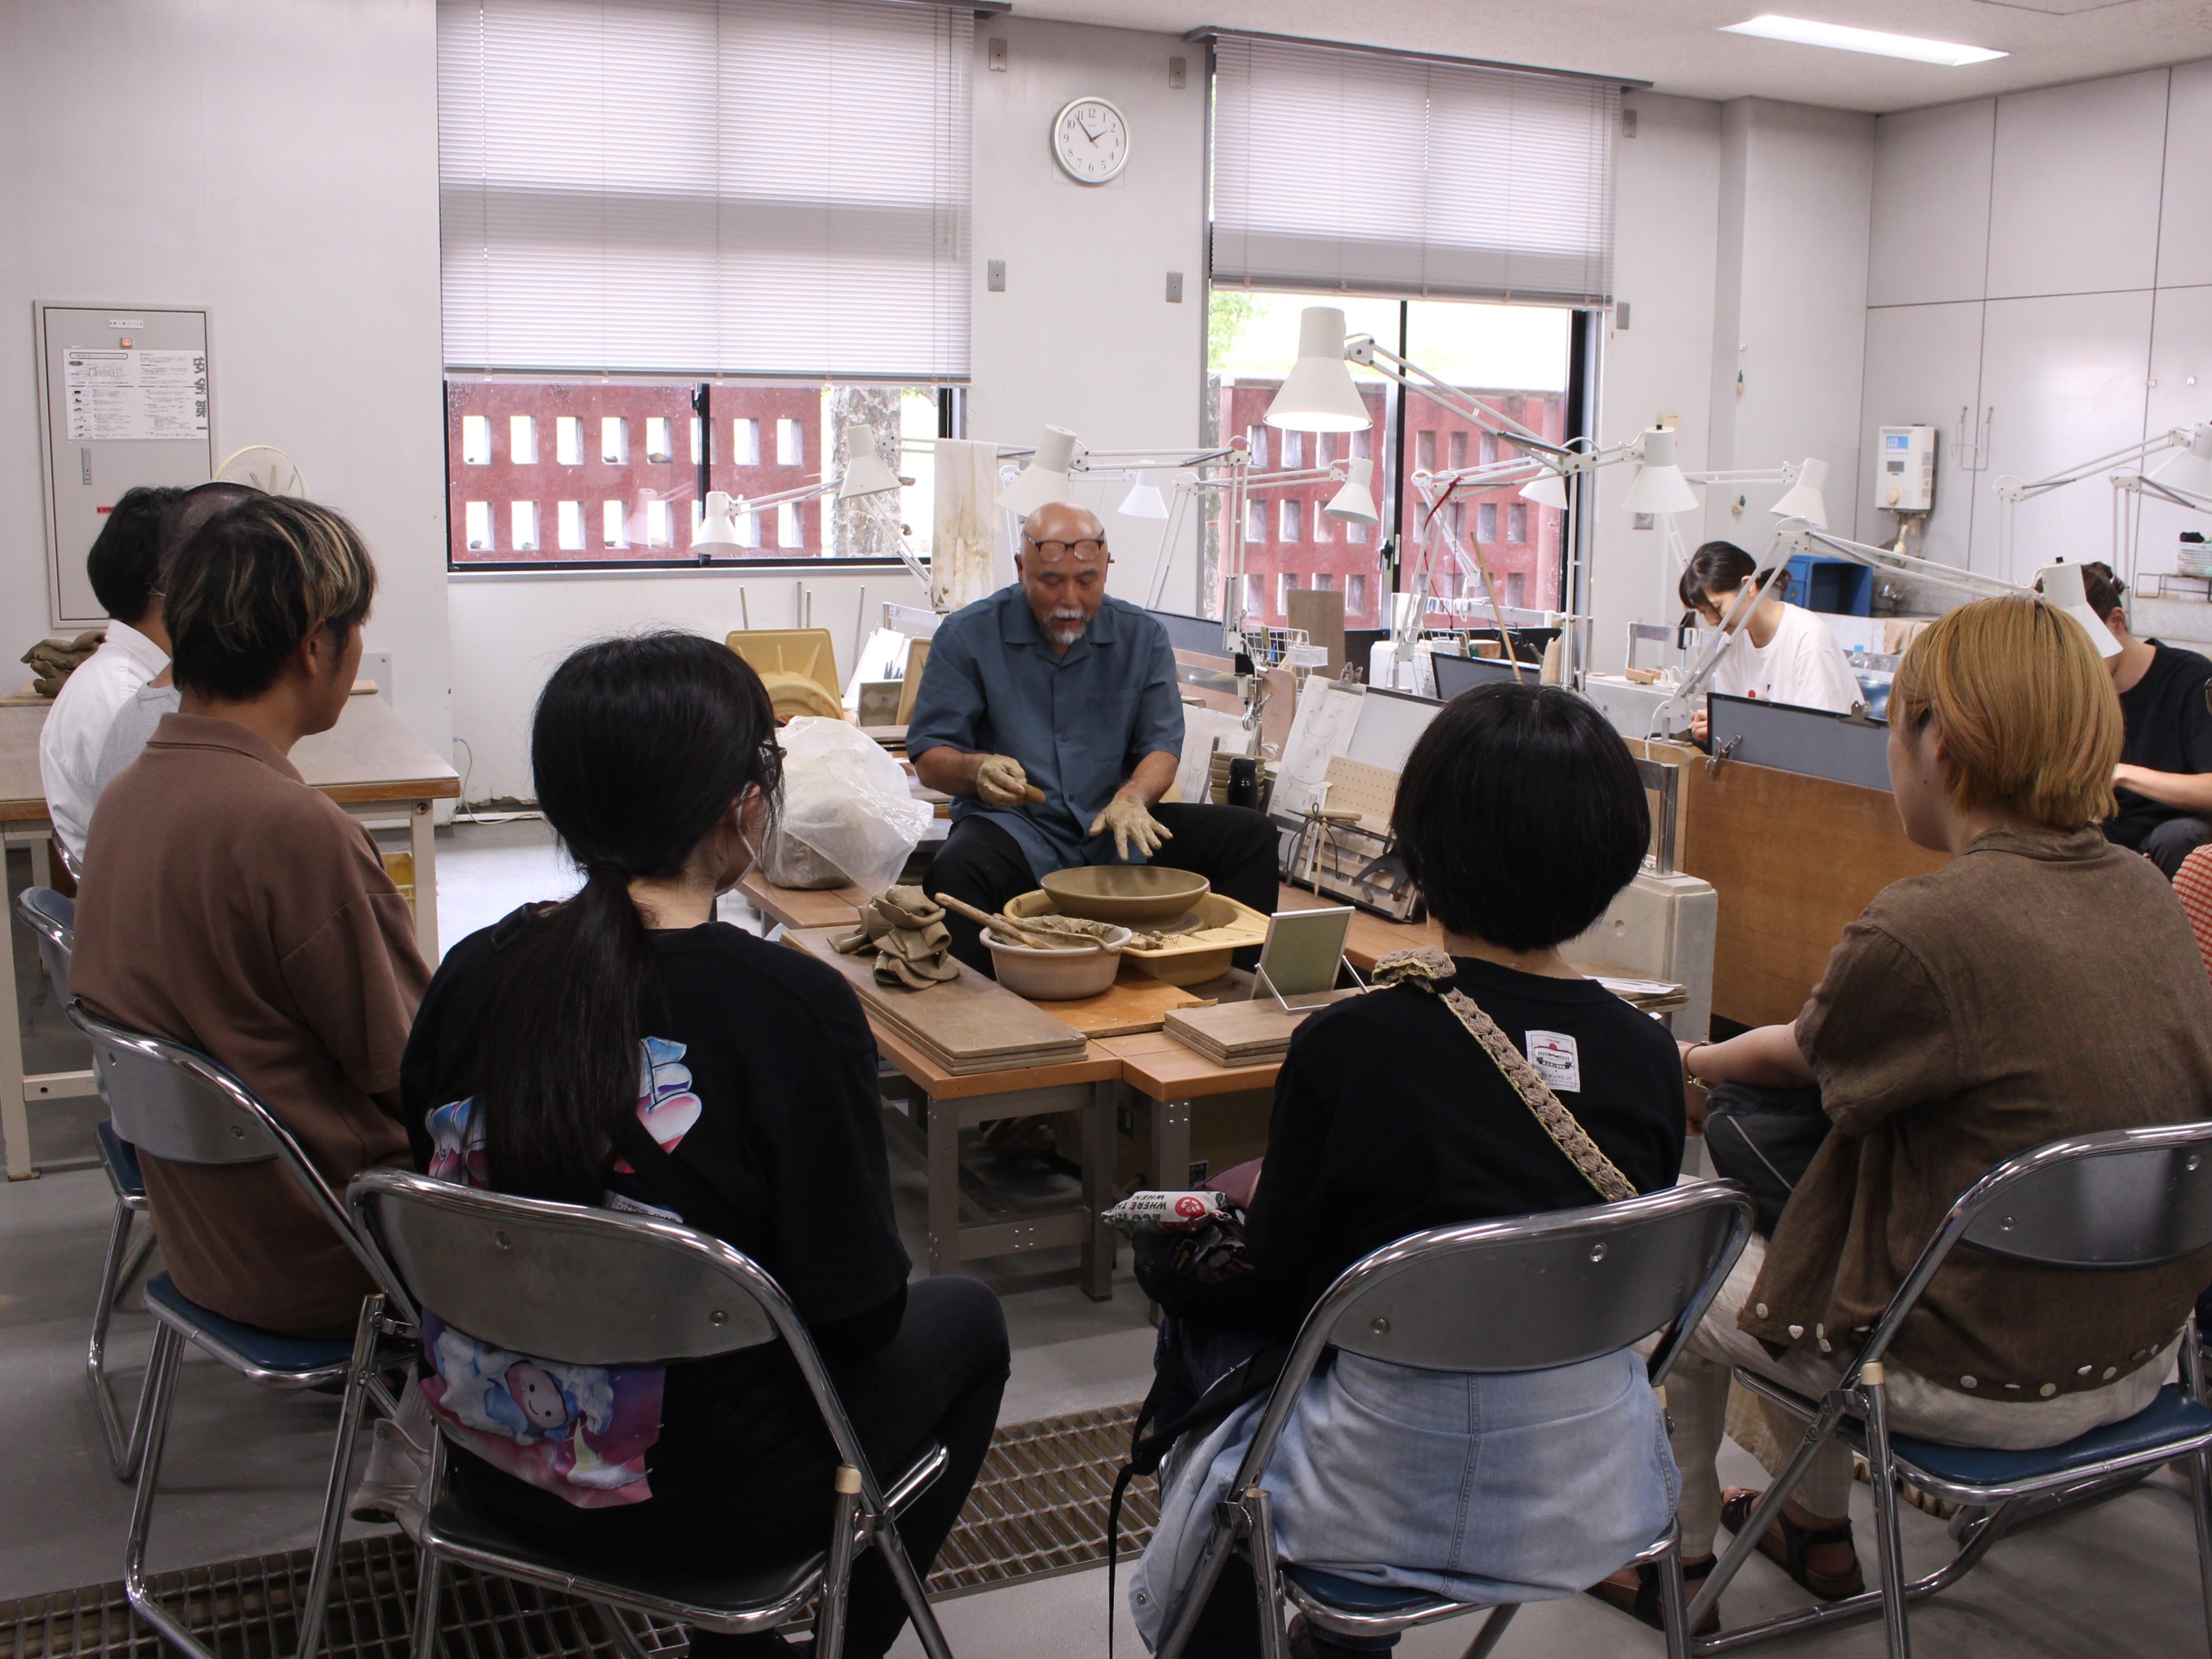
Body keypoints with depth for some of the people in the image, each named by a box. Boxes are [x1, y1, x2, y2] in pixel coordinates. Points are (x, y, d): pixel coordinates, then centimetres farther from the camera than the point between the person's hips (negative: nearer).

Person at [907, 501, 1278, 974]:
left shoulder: (1142, 636, 7)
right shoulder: (967, 636, -1)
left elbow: (1162, 745, 3)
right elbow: (929, 757, -2)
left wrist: (1132, 798, -21)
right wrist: (978, 770, -26)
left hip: (1115, 830, 3)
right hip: (1016, 828, -3)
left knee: (1251, 836, -13)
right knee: (954, 871, -38)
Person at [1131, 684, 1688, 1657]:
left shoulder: (1349, 1046, -21)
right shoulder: (1648, 1058, -10)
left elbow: (1276, 1288, -9)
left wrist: (1252, 1200, 14)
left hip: (1394, 1499, -4)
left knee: (1202, 1318, 25)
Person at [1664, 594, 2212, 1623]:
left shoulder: (1924, 929, -25)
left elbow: (1803, 1058, -6)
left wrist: (1691, 1060, 16)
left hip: (1981, 1382, -7)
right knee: (1794, 1237, 29)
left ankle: (1680, 1553, 38)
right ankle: (1818, 1533, 44)